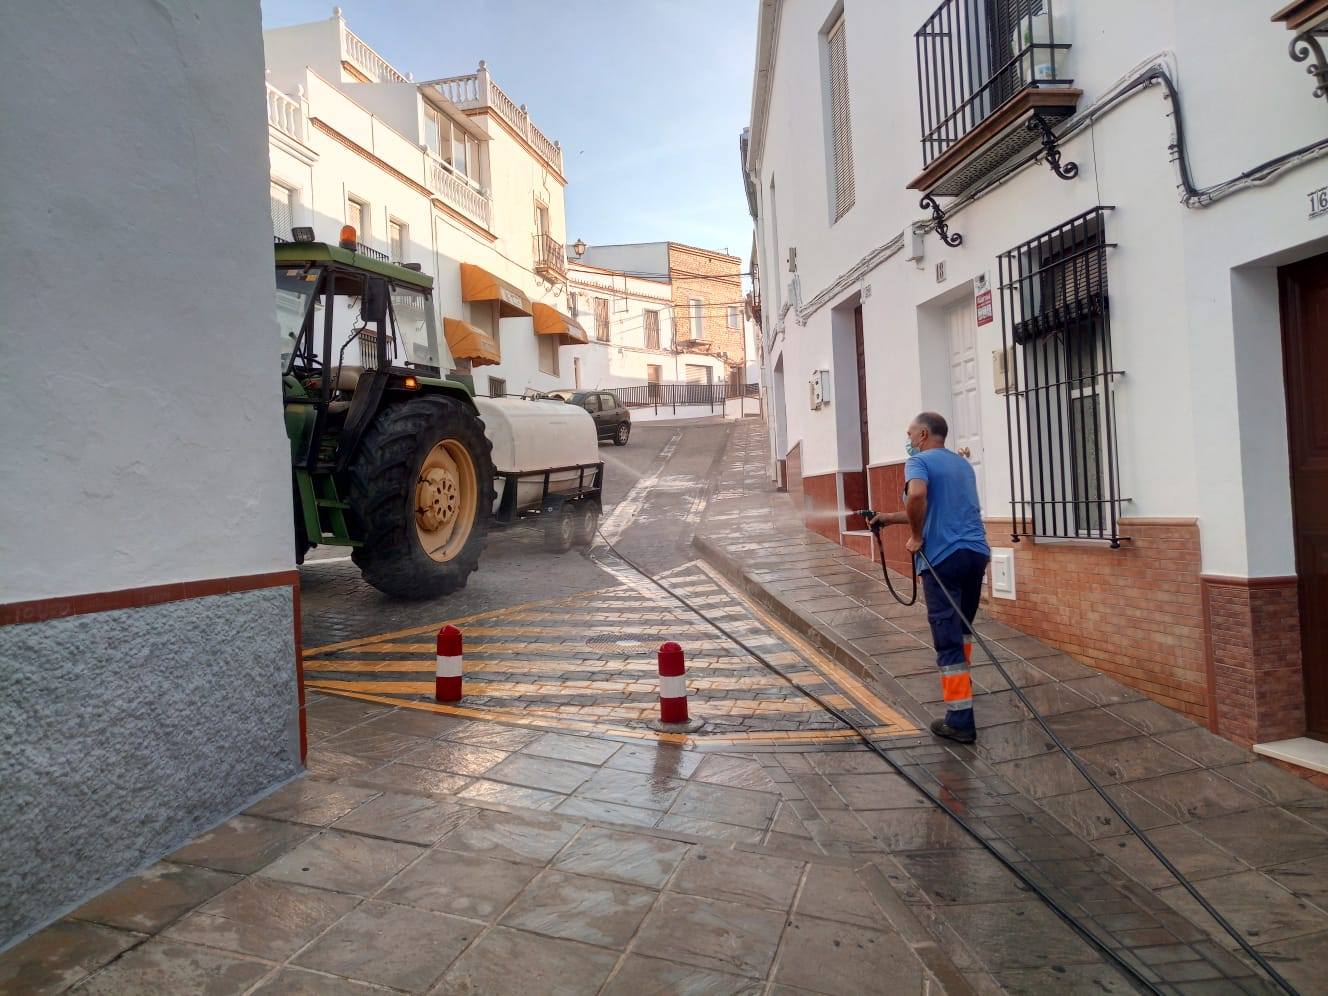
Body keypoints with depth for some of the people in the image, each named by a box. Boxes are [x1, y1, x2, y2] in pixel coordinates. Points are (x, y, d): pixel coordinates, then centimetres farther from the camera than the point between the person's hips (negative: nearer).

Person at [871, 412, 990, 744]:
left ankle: (960, 719, 0)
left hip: (943, 557, -8)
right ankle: (961, 684, 40)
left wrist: (916, 536, -13)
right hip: (976, 552, 8)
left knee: (948, 638, -3)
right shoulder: (963, 464, 20)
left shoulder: (919, 461, -4)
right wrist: (891, 517, 30)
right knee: (962, 626, 26)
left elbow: (917, 495, -27)